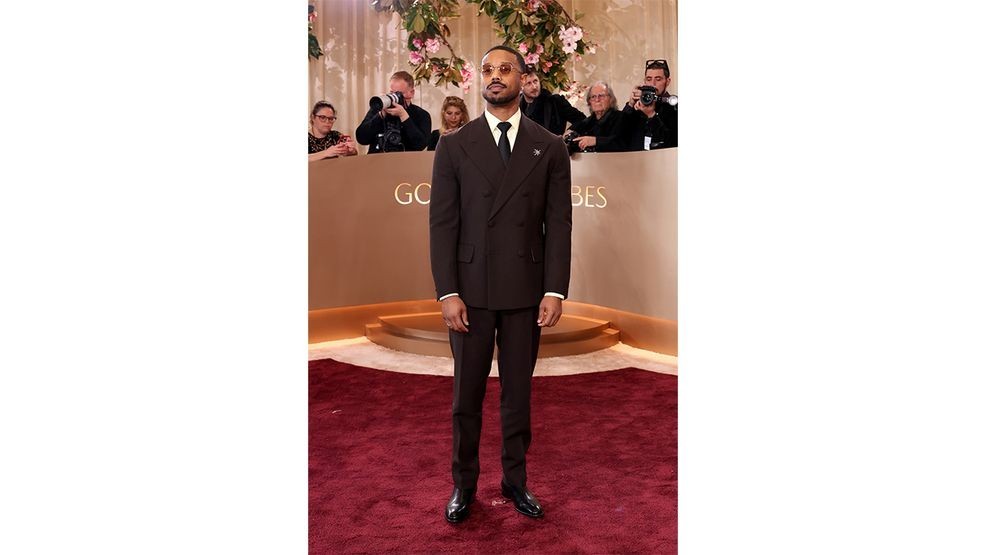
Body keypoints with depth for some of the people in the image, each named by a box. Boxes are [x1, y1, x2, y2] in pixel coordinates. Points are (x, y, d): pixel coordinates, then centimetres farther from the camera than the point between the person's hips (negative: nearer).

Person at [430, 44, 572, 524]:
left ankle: (515, 480, 28)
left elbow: (559, 223, 1)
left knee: (518, 392, 12)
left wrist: (555, 290, -6)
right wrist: (447, 292, -8)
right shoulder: (454, 146, 3)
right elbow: (442, 223, -1)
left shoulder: (549, 147, 5)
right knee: (467, 394, 9)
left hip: (526, 290, 1)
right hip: (471, 289, 0)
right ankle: (463, 484, 25)